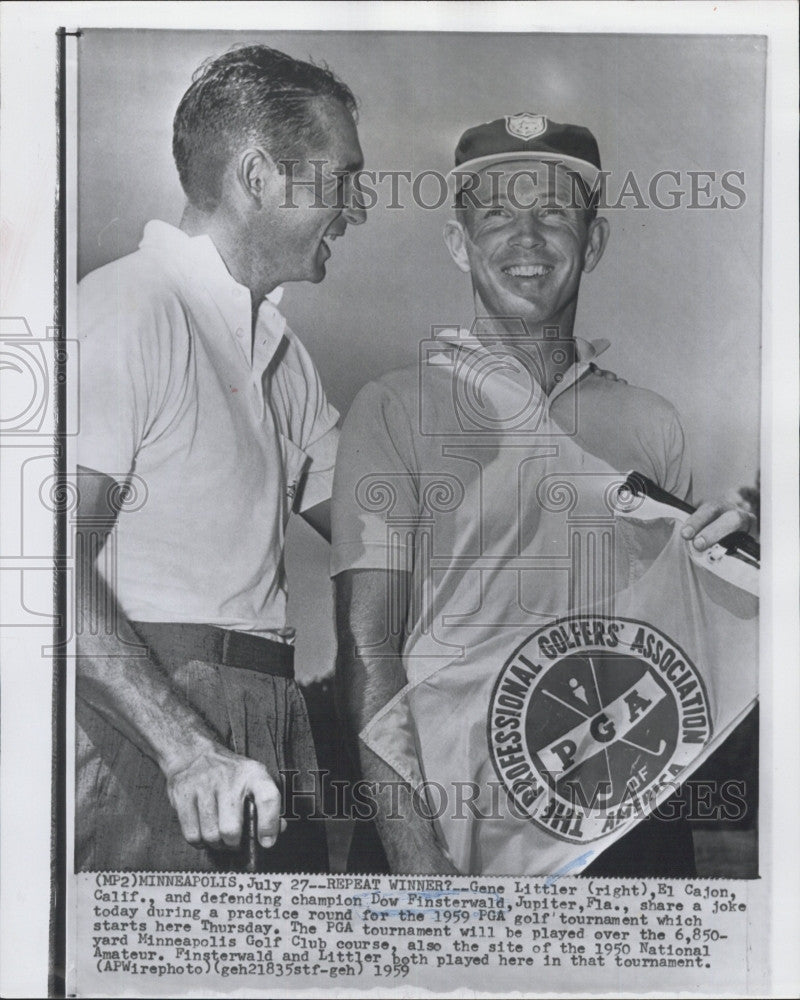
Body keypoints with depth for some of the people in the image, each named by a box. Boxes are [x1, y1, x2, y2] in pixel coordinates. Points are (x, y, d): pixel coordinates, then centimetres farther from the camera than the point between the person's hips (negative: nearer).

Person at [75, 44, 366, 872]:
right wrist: (188, 749, -26)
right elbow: (58, 563, -20)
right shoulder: (127, 307, -11)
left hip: (267, 743, 8)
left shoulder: (280, 349, 18)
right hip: (146, 733, -7)